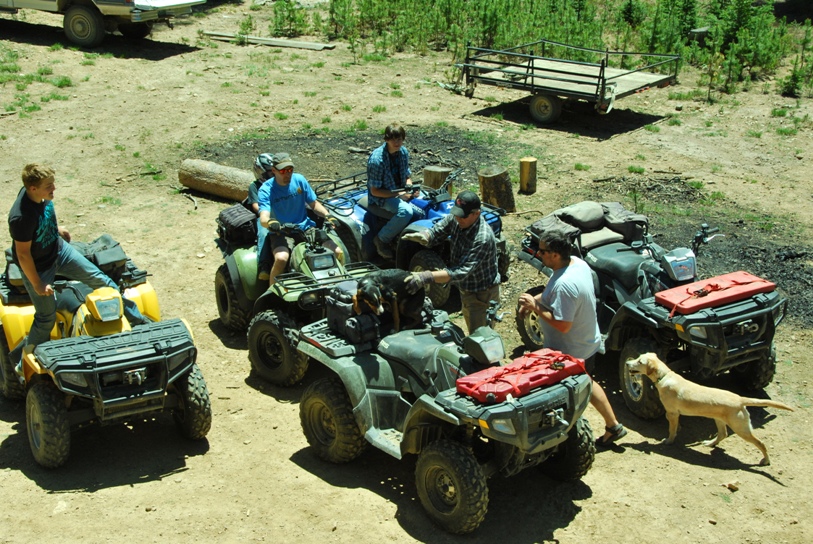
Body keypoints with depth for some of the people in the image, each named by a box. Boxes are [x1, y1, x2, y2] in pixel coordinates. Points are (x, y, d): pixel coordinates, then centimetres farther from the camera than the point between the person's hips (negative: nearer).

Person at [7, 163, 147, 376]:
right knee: (46, 318, 6)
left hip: (59, 249, 7)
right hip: (38, 267, -7)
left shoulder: (42, 195, -15)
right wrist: (38, 284, -19)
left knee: (99, 278, 8)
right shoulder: (21, 217, -37)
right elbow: (23, 255, -27)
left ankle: (138, 320, 22)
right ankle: (24, 360, 29)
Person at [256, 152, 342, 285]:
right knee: (281, 258, -36)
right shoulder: (266, 189, -10)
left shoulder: (299, 180, 1)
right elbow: (263, 219, -23)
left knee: (338, 252, -12)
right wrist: (270, 222, -48)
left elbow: (314, 204, 10)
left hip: (305, 228, 4)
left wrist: (327, 215, -10)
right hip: (280, 233, -4)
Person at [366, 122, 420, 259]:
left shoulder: (403, 152, 1)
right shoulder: (377, 159, -22)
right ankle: (381, 239, -15)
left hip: (401, 192, 7)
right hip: (382, 197, -7)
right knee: (405, 211, -35)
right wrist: (398, 195, -22)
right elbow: (374, 191, -19)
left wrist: (410, 188, -7)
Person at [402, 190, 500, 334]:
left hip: (482, 295, -8)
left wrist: (426, 277, -50)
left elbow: (461, 272, -40)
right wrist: (422, 236, -34)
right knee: (472, 333, 26)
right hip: (465, 289, 8)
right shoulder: (455, 219, -14)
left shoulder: (483, 238, -36)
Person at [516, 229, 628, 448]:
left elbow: (563, 325, -33)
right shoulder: (578, 263, -4)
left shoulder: (564, 285, -35)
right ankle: (613, 426, 36)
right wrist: (537, 299, 0)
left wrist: (535, 307, -24)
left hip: (570, 352, -10)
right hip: (589, 342, 10)